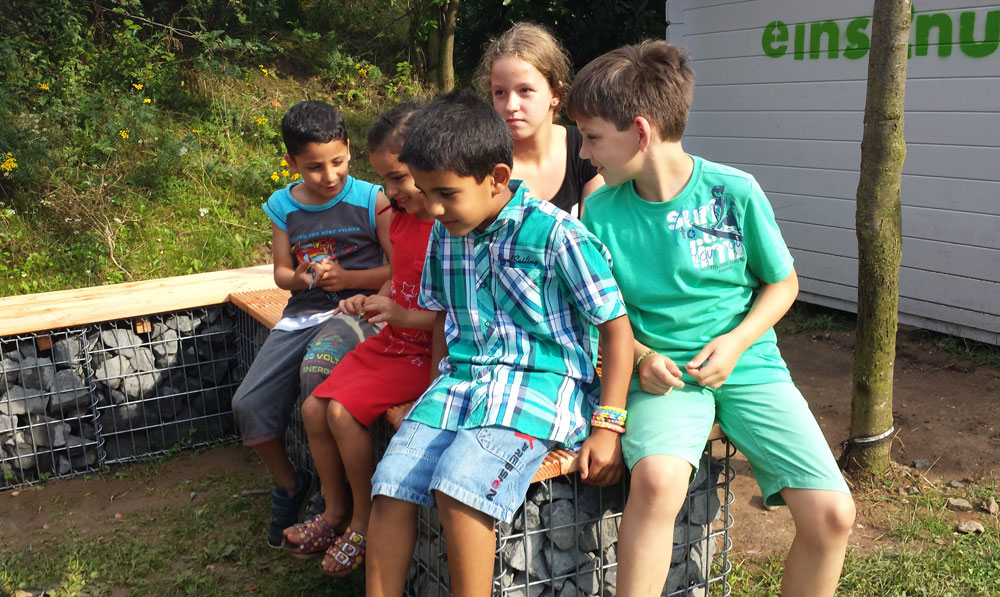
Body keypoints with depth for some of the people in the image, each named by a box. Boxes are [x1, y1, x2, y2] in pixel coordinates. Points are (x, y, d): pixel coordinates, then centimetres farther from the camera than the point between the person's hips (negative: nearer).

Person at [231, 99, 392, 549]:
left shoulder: (372, 200, -4)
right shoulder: (283, 207, 9)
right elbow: (281, 271, 17)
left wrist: (346, 277, -14)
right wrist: (302, 278, -6)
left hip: (357, 309, -5)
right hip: (302, 315, 5)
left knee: (317, 370, -35)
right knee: (249, 404, -10)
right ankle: (288, 483, 19)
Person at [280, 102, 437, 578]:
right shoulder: (400, 219, 7)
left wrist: (405, 316, -27)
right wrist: (372, 301, 2)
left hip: (428, 351, -9)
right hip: (390, 342, 9)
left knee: (344, 410, -19)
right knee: (314, 407, 3)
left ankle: (364, 523, 2)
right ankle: (335, 511, 22)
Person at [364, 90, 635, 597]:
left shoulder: (557, 235, -12)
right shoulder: (443, 235, 8)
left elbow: (616, 328, -8)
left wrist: (607, 428, -11)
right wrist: (440, 385, 14)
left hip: (540, 382, -6)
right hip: (462, 378, 6)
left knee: (459, 484, -29)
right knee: (391, 484, -12)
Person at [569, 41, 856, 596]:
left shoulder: (735, 192, -6)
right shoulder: (602, 212, -2)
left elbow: (783, 283, 6)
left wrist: (737, 343, -10)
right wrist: (639, 356, -10)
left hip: (748, 367, 1)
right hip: (662, 374, 0)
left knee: (832, 512, -15)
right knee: (656, 479, -34)